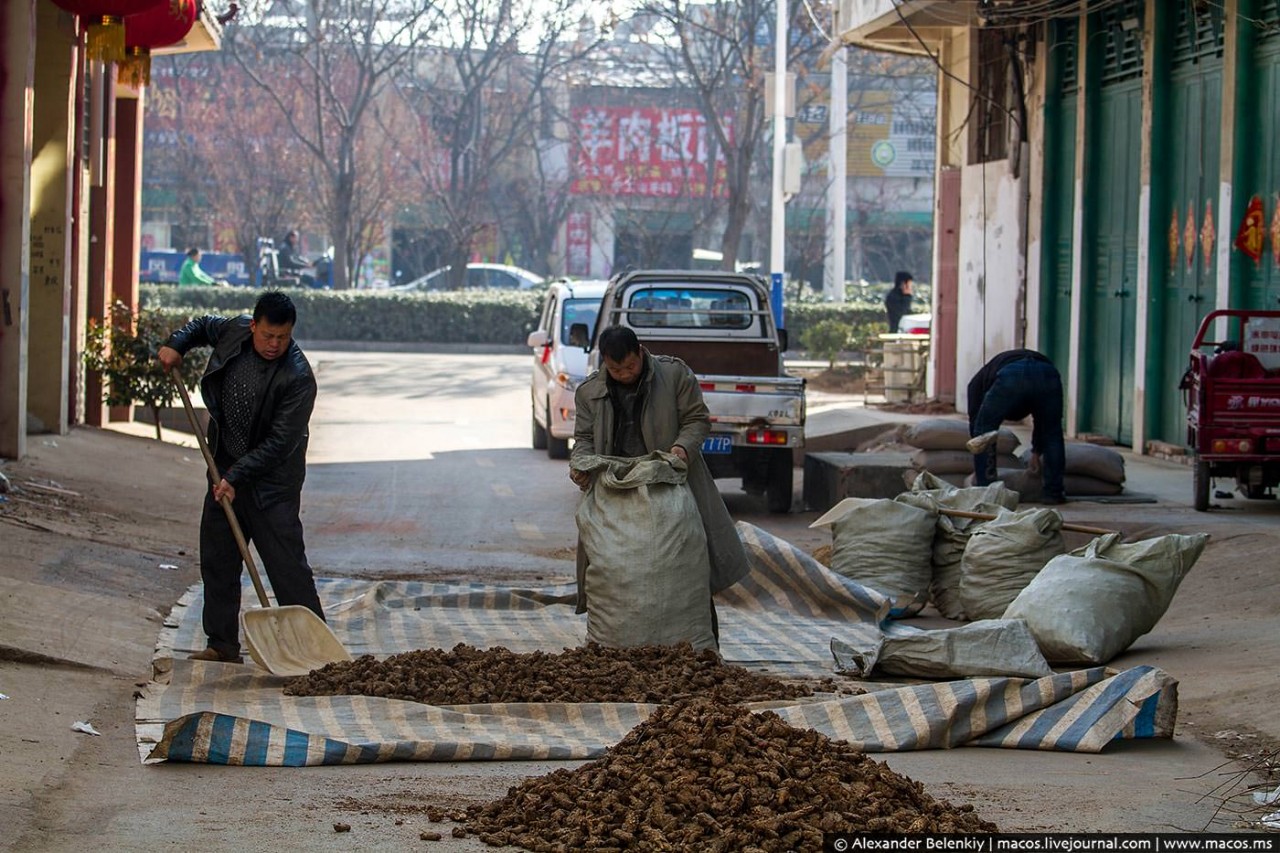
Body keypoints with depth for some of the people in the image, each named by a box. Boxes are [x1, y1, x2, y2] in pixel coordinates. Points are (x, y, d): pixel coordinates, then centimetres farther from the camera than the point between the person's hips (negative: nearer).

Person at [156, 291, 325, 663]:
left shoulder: (298, 377, -22)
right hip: (226, 470, 7)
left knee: (287, 564, -9)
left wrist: (237, 477, -25)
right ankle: (223, 645, 17)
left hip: (270, 481, -7)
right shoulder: (235, 331, -4)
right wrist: (175, 345, 3)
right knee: (216, 561, 9)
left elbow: (280, 443, -22)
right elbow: (204, 325, 21)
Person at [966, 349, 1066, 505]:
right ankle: (1054, 492, 23)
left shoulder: (979, 380, 39)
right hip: (1047, 373, 3)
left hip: (1011, 376, -3)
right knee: (1052, 434, 24)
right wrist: (1036, 453, 60)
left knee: (983, 430, 16)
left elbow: (975, 420, 36)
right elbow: (1044, 420, 49)